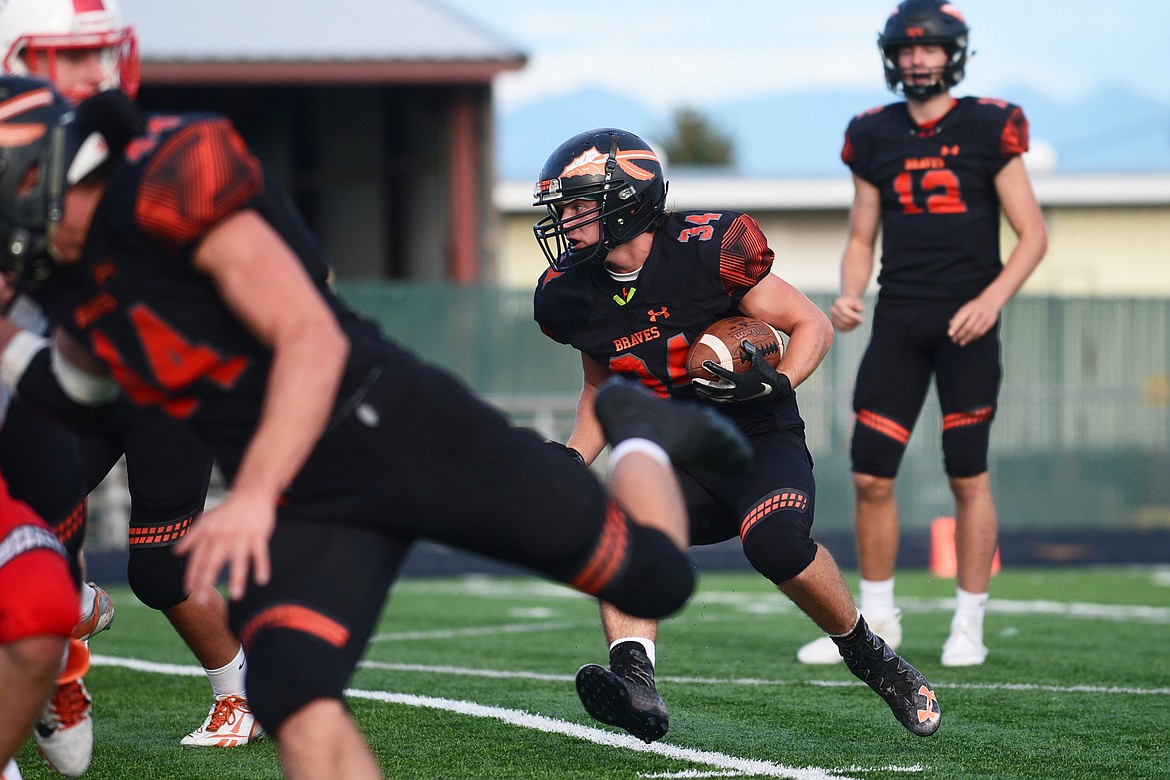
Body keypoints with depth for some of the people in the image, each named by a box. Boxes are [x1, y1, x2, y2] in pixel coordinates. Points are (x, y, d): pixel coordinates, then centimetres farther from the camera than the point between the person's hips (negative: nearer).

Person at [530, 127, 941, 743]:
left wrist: (774, 383, -25)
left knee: (775, 542, -33)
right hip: (675, 467, 5)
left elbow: (812, 325, -6)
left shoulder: (705, 251, -17)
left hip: (761, 445, -5)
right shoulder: (573, 295, 1)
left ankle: (872, 659, -8)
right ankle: (636, 684, -40)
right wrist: (571, 462, 4)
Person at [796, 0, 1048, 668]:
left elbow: (1033, 234, -1)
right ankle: (877, 619, 15)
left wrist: (992, 298, -15)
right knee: (871, 476, 0)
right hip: (898, 319, 3)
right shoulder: (875, 138, 8)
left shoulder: (988, 129, -2)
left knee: (968, 476, -1)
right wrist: (850, 294, -5)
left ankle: (970, 626, 10)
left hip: (966, 322, -3)